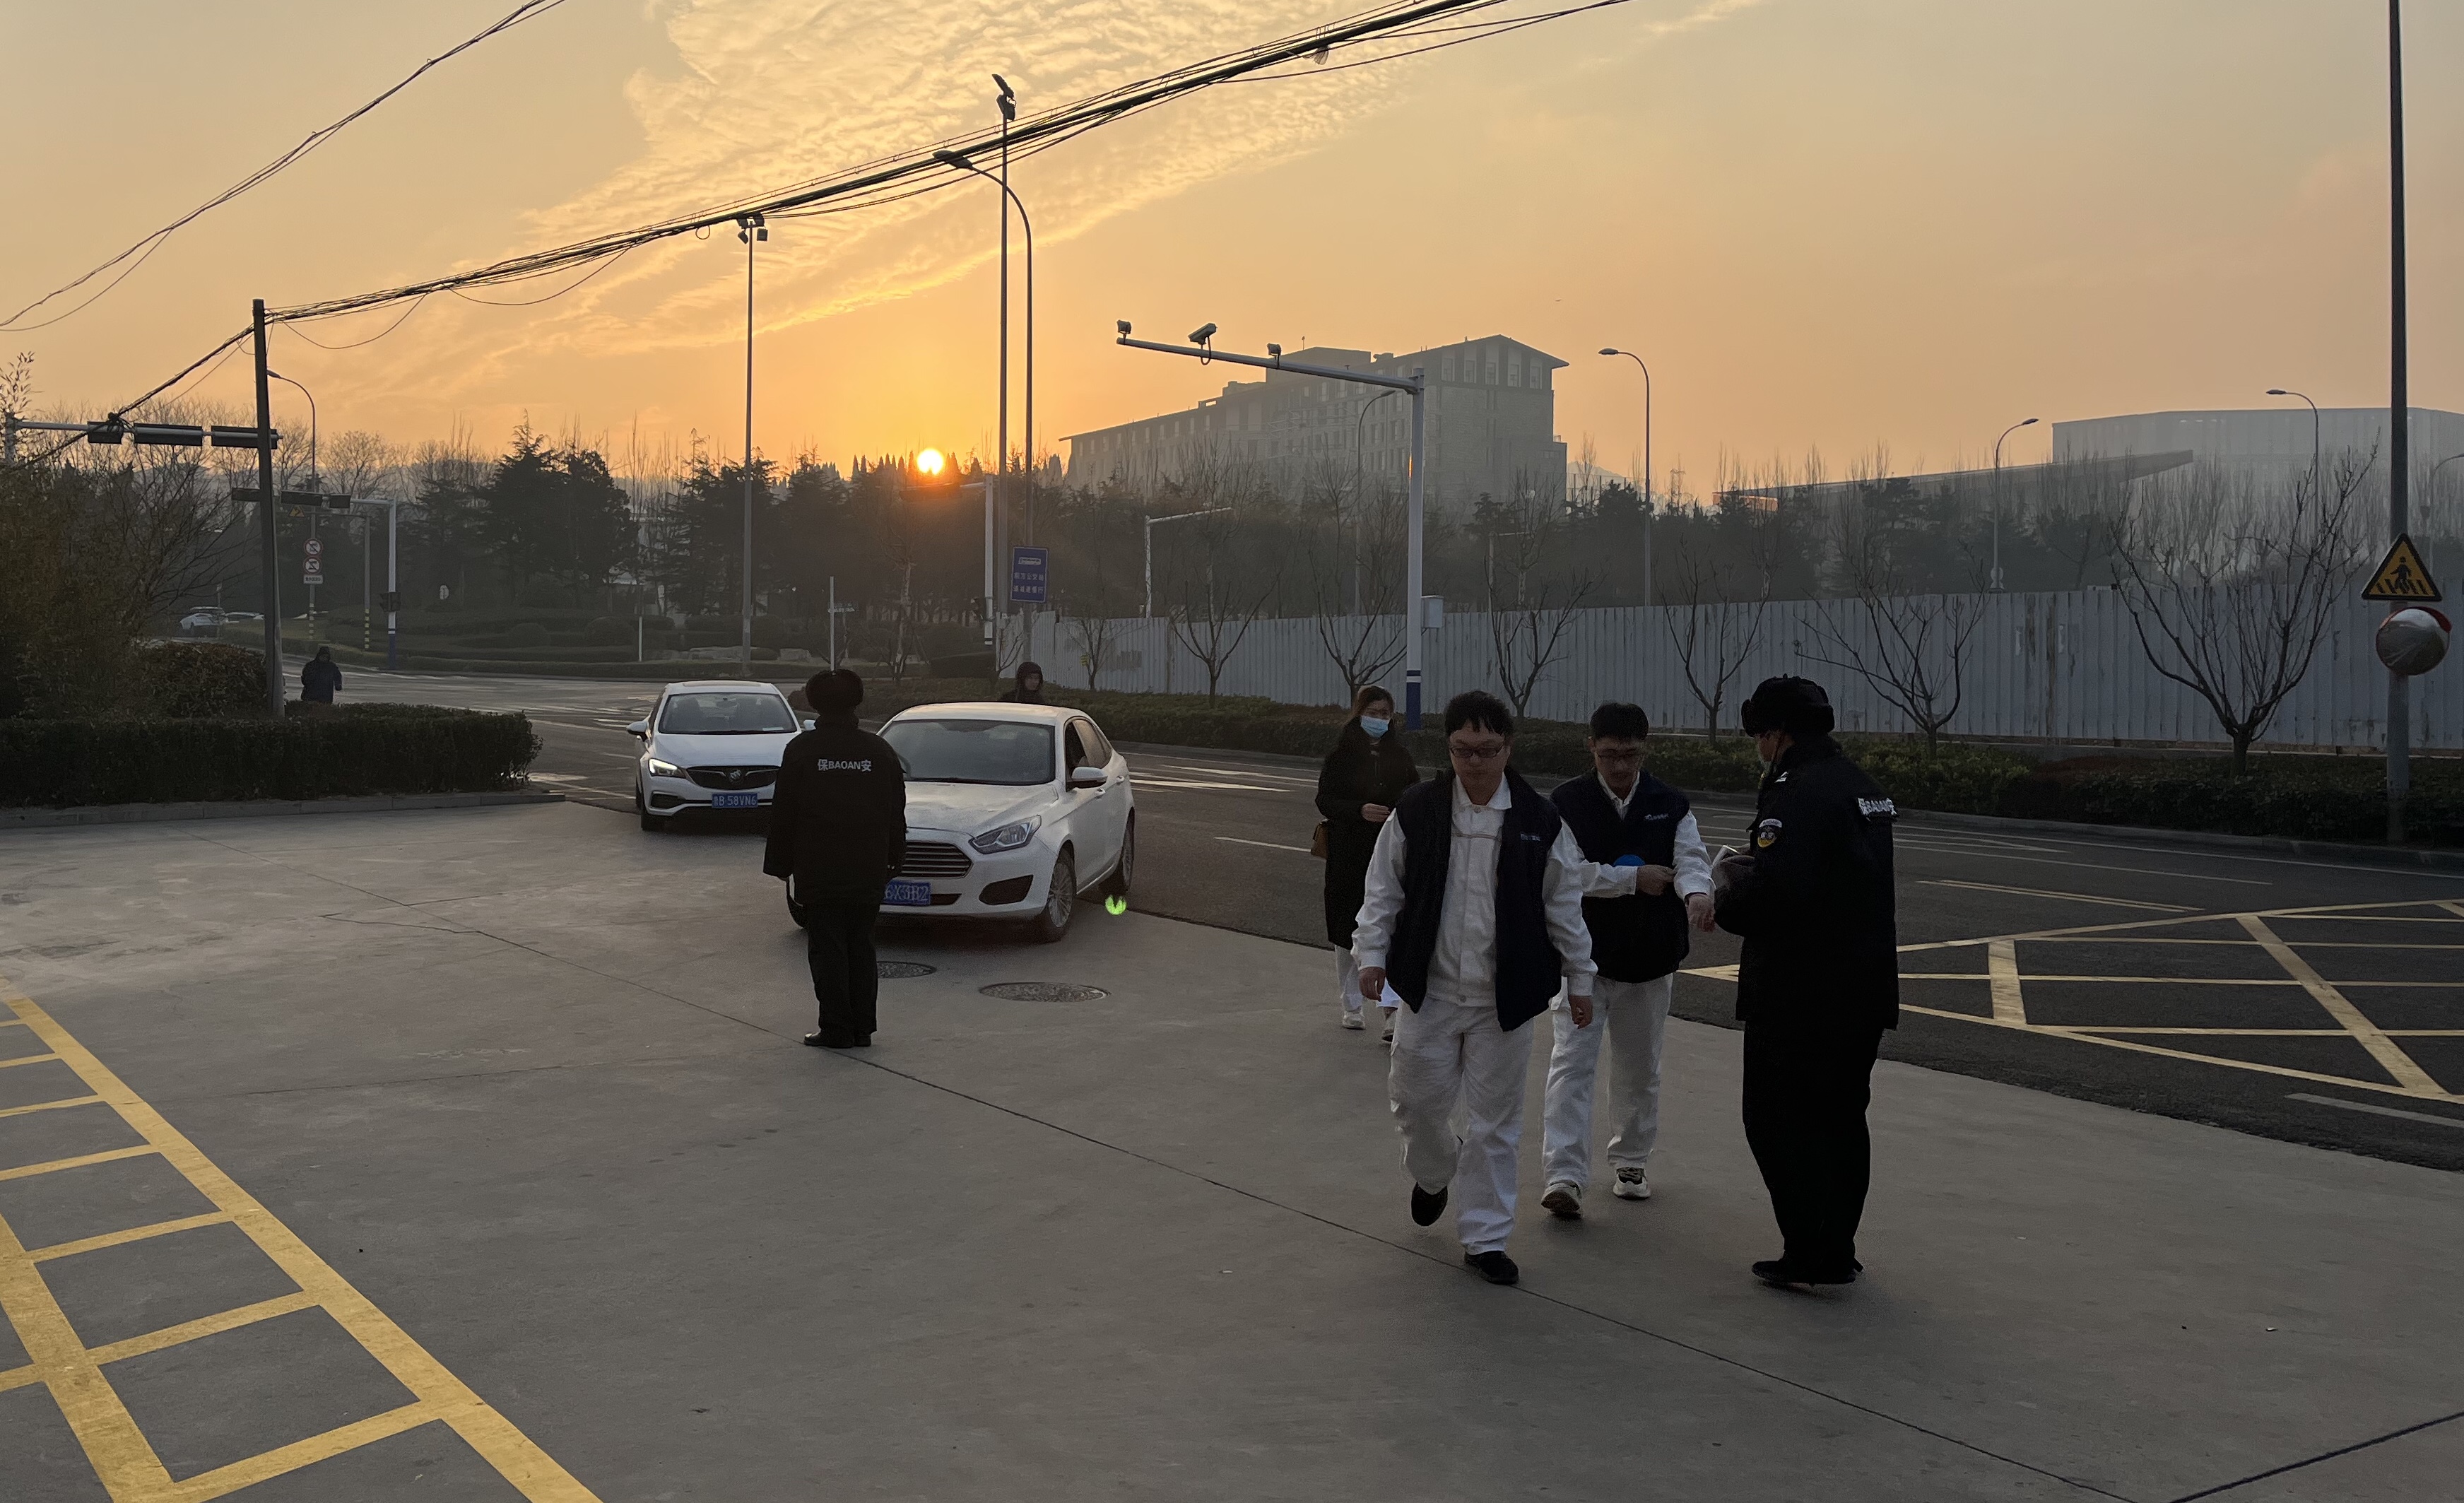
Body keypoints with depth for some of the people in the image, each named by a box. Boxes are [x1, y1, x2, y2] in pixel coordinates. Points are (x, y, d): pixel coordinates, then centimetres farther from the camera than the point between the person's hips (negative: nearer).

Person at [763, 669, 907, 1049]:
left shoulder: (801, 750, -5)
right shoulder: (879, 750, 5)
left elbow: (783, 813, -3)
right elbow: (896, 813, 9)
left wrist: (780, 863, 5)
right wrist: (893, 859, 17)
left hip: (818, 871, -3)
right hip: (868, 871, 3)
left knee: (827, 949, 1)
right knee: (861, 947, 10)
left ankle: (835, 1029, -1)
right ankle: (862, 1029, 11)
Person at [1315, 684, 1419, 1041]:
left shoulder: (1399, 754, 7)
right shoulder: (1342, 754, -1)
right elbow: (1325, 800, -4)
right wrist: (1359, 810, -20)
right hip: (1349, 853, -1)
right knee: (1348, 931, 9)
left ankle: (1390, 1007, -14)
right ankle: (1351, 1005, 24)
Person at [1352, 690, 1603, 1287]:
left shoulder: (1539, 822, -3)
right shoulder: (1416, 811, -3)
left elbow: (1564, 906, 4)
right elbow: (1384, 890, 4)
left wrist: (1578, 978, 7)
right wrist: (1372, 953, -4)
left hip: (1504, 997, 0)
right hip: (1429, 989, 1)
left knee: (1495, 1119, 6)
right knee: (1417, 1098, 6)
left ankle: (1485, 1238, 18)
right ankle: (1434, 1173, 40)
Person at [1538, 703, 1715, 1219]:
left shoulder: (1670, 806, 1)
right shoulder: (1567, 802, -6)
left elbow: (1691, 858, -14)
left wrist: (1697, 893, -37)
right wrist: (1633, 877, -20)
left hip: (1650, 958, 3)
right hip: (1584, 954, -2)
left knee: (1639, 1069, 15)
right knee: (1572, 1062, -10)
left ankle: (1631, 1161, 33)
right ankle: (1564, 1176, -12)